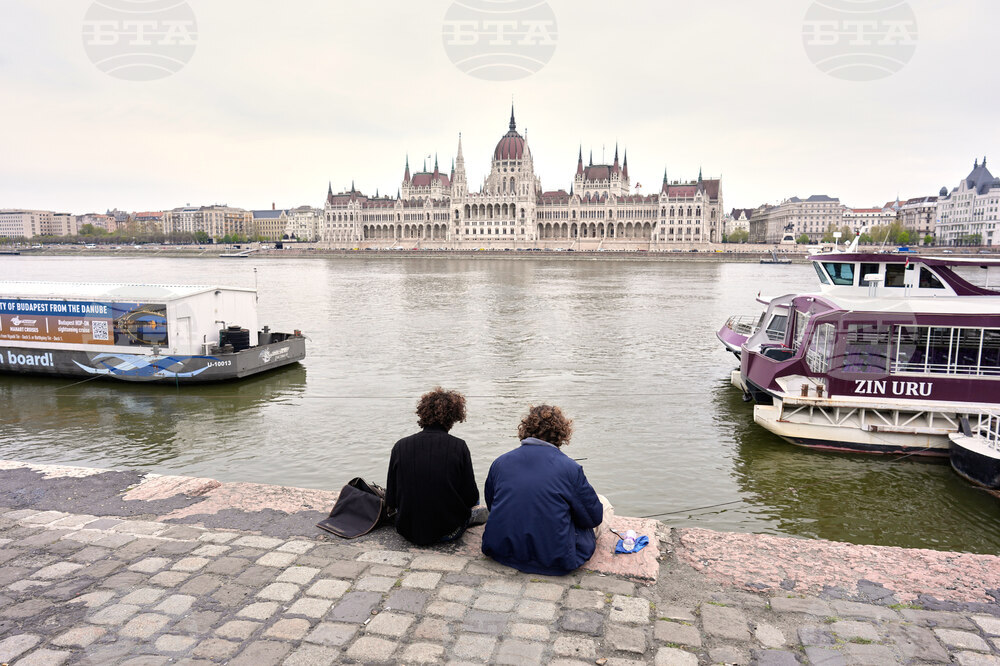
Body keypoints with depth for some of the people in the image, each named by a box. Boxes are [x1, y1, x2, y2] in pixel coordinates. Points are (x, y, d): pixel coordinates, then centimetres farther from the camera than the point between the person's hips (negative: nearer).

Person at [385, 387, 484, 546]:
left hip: (408, 532, 2)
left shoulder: (400, 446, -7)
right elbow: (471, 498, -8)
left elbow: (391, 501, -1)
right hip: (448, 532, -1)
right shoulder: (459, 447, -13)